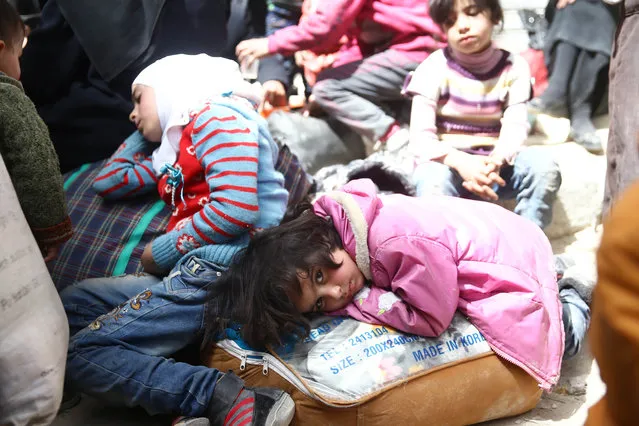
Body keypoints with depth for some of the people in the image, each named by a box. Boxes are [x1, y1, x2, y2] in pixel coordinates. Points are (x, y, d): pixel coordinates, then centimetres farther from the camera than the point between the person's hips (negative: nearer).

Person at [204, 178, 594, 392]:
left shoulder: (403, 241, -47)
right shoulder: (336, 214, -22)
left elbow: (430, 319, -36)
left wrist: (361, 299, -31)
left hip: (515, 257, -8)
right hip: (486, 238, 8)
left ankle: (573, 298, 20)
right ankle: (556, 273, 36)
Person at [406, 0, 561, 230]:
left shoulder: (513, 67, 0)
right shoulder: (435, 67, -8)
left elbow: (515, 127, -10)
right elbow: (421, 137, -15)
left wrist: (495, 162, -33)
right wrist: (460, 162, -33)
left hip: (492, 164, 3)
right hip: (445, 162, -3)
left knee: (542, 164, -25)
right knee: (434, 180, -38)